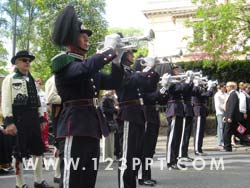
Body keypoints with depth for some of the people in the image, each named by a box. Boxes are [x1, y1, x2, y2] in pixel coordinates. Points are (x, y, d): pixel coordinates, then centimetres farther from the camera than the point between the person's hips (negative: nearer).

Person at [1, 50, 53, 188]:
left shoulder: (31, 80, 18)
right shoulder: (10, 79, -2)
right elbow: (6, 101, -9)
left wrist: (41, 118, 15)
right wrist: (9, 121, -18)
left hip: (33, 118, 7)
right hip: (18, 118, -7)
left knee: (38, 149, 10)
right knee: (19, 152, 1)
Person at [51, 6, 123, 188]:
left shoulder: (89, 65, 19)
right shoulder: (62, 61, -6)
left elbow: (112, 83, 17)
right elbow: (86, 69, -26)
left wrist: (117, 58, 4)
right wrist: (108, 48, -16)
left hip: (92, 127, 9)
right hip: (74, 126, -9)